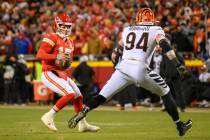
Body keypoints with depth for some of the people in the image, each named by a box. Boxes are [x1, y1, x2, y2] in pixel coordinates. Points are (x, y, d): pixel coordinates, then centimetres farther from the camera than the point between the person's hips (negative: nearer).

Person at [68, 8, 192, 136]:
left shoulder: (127, 30, 22)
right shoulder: (156, 30, 11)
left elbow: (117, 53, 30)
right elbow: (165, 46, -7)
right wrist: (178, 65, -12)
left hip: (123, 68, 2)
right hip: (141, 69, -2)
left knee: (103, 96, 5)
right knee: (165, 93, 18)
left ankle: (83, 112, -18)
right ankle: (180, 126, 21)